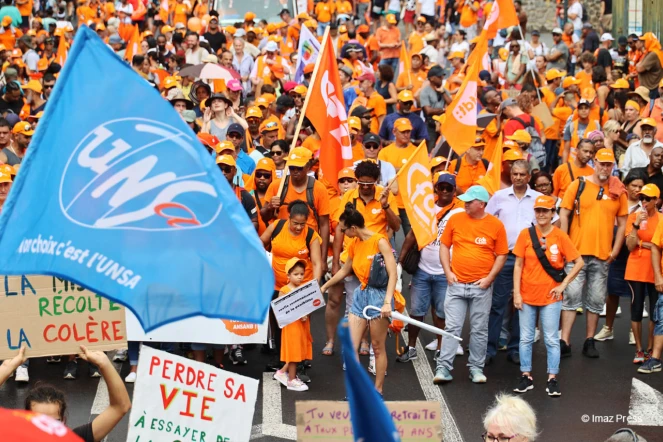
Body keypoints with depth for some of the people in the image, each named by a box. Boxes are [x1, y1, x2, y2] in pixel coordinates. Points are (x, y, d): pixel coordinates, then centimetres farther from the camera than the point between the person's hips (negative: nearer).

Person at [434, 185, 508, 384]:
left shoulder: (496, 225, -3)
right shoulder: (455, 219, 2)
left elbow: (502, 255, 2)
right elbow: (444, 245, 9)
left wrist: (489, 278, -7)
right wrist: (448, 272, -1)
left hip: (482, 287, -1)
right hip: (456, 284, 1)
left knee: (479, 330, 7)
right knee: (452, 327, -1)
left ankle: (476, 368, 17)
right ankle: (443, 368, 0)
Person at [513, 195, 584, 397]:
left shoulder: (560, 236, -4)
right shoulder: (525, 234, -2)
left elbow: (579, 262, 0)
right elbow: (518, 265, 1)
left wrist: (564, 284, -6)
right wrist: (516, 292, -4)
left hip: (550, 297, -1)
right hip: (527, 296, 1)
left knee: (551, 339, 2)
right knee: (526, 338, 7)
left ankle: (552, 379, 8)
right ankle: (526, 377, 16)